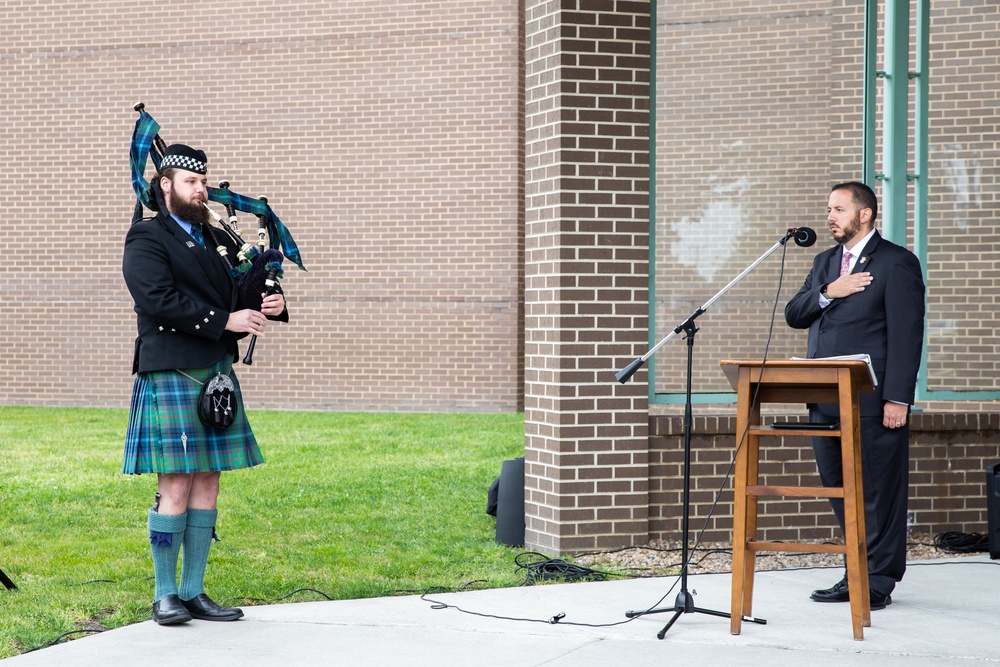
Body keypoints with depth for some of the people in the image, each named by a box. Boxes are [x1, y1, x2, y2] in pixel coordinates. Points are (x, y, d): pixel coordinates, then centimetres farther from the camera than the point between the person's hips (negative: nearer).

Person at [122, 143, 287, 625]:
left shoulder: (216, 241, 19)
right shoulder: (145, 241, -4)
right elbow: (161, 300, -17)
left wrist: (272, 304, -4)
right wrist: (226, 320, -20)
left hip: (218, 376, 7)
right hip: (170, 375, -7)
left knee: (207, 484, 7)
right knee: (176, 486, -7)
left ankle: (193, 592, 12)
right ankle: (165, 595, 3)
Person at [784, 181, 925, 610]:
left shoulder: (897, 263, -4)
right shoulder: (825, 262, 19)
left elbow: (906, 335, -10)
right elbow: (794, 315, 13)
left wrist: (897, 398, -16)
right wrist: (828, 293, -6)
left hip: (872, 401, -7)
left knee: (878, 491, -2)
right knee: (839, 487, 9)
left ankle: (879, 582, 5)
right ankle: (858, 574, 18)